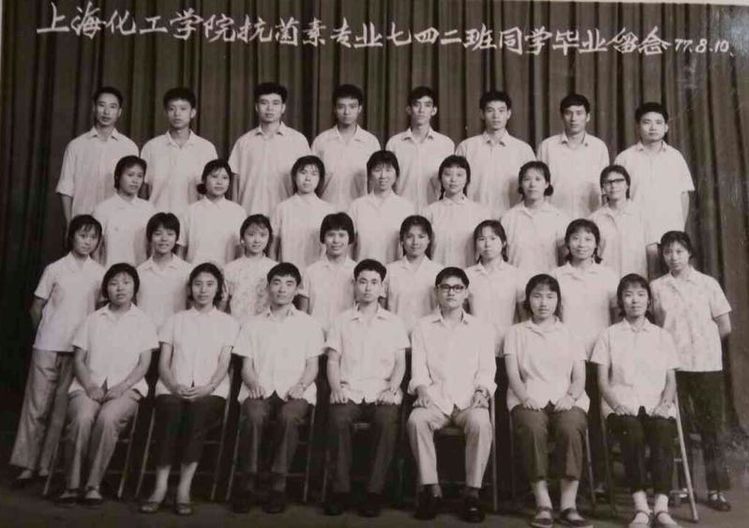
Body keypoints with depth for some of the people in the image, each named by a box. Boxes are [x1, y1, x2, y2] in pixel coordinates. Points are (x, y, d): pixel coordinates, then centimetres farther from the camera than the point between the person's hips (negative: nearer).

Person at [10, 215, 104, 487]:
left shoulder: (100, 273, 3)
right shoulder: (55, 269, 0)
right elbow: (36, 308, 6)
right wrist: (45, 333, 8)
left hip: (80, 349, 1)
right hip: (48, 346, -1)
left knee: (62, 408, 4)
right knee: (37, 404, 1)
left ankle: (47, 465, 12)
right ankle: (27, 465, 7)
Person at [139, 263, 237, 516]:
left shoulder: (227, 322, 17)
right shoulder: (175, 320, 20)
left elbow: (223, 364, 5)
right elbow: (163, 363, 12)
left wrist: (208, 388, -14)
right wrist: (174, 386, -9)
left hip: (211, 390, -1)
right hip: (173, 388, 1)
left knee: (198, 412, -35)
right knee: (169, 411, -33)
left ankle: (184, 488, -27)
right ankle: (160, 486, -25)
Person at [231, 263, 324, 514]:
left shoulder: (309, 324, 17)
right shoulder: (253, 324, 19)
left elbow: (312, 366, 10)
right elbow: (246, 365, 12)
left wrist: (300, 385, -11)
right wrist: (253, 383, -10)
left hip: (295, 391, -1)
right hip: (260, 389, 1)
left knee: (288, 416, -35)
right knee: (253, 415, -34)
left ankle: (279, 483, -25)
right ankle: (249, 482, -23)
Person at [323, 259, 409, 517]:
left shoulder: (394, 322, 16)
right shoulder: (341, 321, 17)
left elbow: (400, 363, 9)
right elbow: (333, 360, 11)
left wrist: (391, 389, -8)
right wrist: (336, 387, -7)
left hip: (382, 392, 0)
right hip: (348, 391, 1)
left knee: (387, 422, -33)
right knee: (338, 419, -32)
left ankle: (374, 491, -23)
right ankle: (340, 489, -21)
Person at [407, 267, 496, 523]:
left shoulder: (482, 329, 16)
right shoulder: (423, 326, 15)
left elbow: (486, 368, 9)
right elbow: (418, 366, 7)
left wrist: (481, 390, -12)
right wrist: (422, 388, -13)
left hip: (469, 400, 0)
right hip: (434, 399, 0)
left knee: (481, 423, -33)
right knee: (416, 420, -32)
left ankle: (473, 493, -22)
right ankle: (430, 489, -20)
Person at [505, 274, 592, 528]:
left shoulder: (569, 333, 24)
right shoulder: (516, 332, 20)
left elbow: (579, 377, 13)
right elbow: (513, 373, 7)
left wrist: (570, 396, -10)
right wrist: (525, 397, -13)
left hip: (565, 400, 1)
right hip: (529, 399, -1)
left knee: (570, 428, -35)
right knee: (532, 428, -36)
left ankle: (568, 505, -29)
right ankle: (543, 504, -30)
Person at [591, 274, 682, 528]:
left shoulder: (662, 336, 20)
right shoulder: (609, 335, 15)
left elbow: (671, 380, 14)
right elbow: (603, 380, 7)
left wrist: (665, 403, -6)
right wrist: (617, 404, -11)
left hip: (656, 406, 1)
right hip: (622, 406, -1)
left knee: (662, 430, -34)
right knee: (632, 431, -35)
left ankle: (661, 507, -36)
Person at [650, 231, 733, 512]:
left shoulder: (708, 283, 2)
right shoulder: (656, 287, 5)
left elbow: (725, 326, 4)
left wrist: (701, 343, 8)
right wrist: (675, 344, -2)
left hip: (706, 364, 0)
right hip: (672, 365, 0)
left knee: (711, 426, 5)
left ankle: (716, 489, 14)